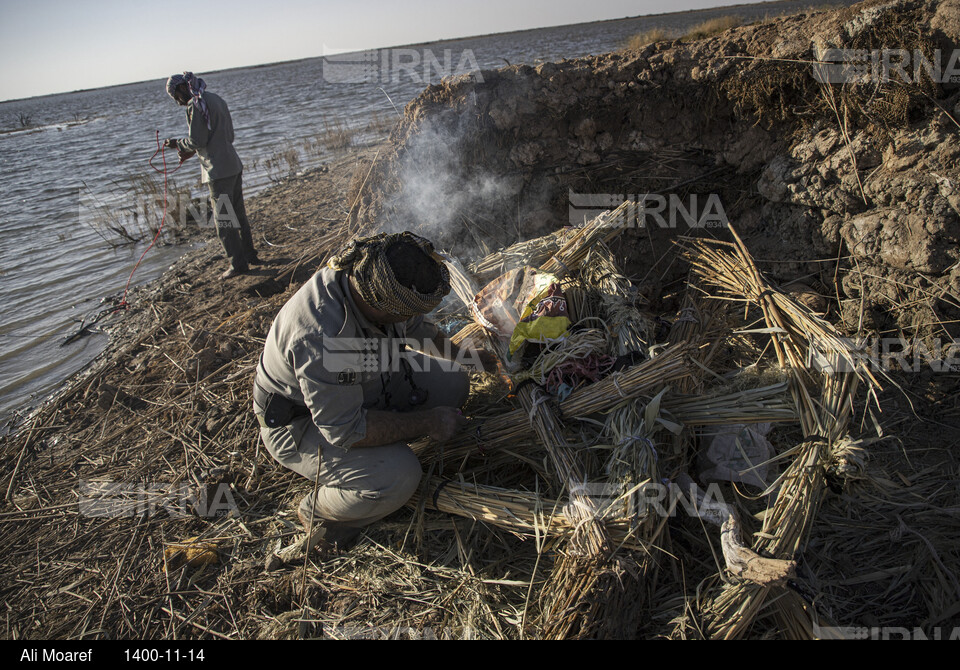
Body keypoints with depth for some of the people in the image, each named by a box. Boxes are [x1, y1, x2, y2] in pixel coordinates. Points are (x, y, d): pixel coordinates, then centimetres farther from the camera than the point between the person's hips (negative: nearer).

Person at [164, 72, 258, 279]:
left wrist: (178, 144, 5)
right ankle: (250, 254, 24)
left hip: (218, 171, -9)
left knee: (223, 219, -2)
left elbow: (198, 141, -15)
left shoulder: (196, 104, -11)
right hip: (234, 165, 9)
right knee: (238, 213, 16)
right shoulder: (216, 99, 16)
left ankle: (238, 263, 2)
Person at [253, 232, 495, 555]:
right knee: (398, 478, -28)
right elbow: (344, 429, -32)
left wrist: (462, 354, 12)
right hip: (302, 421, -8)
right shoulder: (320, 337, -41)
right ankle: (319, 512, 2)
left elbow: (416, 329, 9)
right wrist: (427, 423, -26)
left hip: (361, 382, 8)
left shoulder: (368, 277, -15)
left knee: (451, 384, -4)